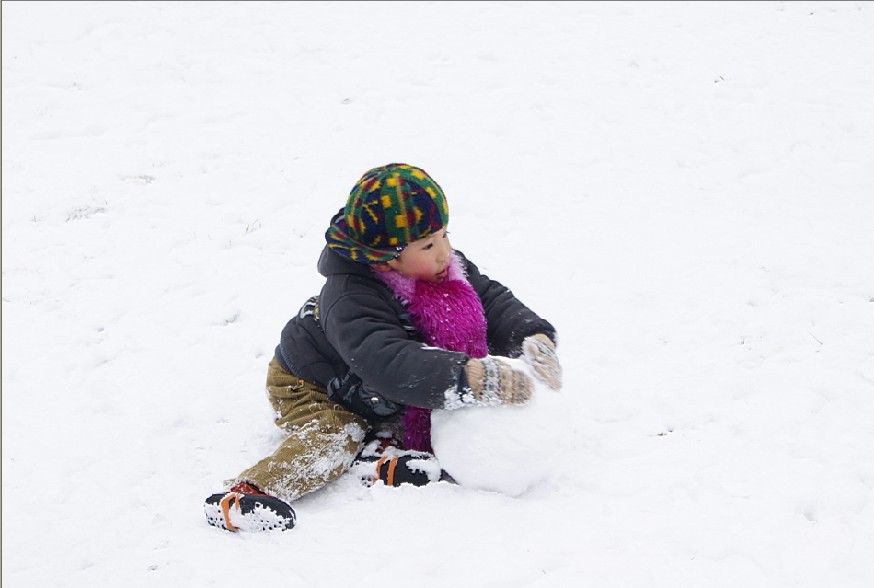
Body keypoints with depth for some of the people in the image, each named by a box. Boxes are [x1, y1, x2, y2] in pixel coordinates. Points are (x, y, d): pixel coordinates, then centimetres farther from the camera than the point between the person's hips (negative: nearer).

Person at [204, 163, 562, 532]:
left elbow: (492, 300, -13)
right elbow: (388, 363, -55)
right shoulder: (351, 299, -41)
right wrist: (469, 378, -65)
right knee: (328, 438, -29)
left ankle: (378, 449, -21)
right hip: (312, 387, -7)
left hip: (382, 399, 7)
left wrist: (533, 335, -35)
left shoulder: (449, 269, -17)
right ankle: (244, 494, -41)